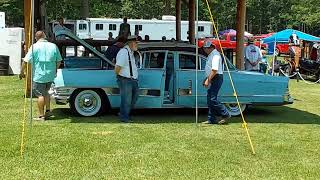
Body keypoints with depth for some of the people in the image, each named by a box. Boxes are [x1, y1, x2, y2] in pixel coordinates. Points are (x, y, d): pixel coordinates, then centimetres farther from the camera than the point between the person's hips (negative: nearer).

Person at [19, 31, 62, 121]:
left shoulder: (35, 47, -7)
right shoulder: (54, 46, 5)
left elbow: (26, 61, -9)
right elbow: (58, 61, 12)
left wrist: (22, 72, 1)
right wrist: (55, 70, 26)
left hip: (39, 76, -4)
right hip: (50, 75, 4)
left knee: (40, 95, 2)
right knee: (45, 92, 23)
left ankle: (41, 116, 5)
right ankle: (48, 110, 21)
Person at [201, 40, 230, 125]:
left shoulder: (215, 55, -15)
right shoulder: (210, 55, 17)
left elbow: (214, 70, -23)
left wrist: (208, 80, -22)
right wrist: (207, 79, 20)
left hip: (216, 79, -10)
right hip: (212, 80, 10)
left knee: (213, 99, -12)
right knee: (209, 99, 9)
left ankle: (225, 115, -2)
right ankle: (212, 119, 14)